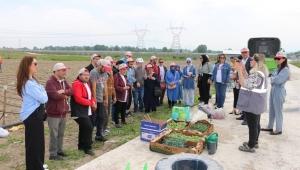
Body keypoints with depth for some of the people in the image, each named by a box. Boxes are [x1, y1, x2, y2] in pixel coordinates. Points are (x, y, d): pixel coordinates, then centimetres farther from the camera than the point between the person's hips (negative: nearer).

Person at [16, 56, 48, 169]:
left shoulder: (31, 80, 10)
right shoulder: (29, 83, -24)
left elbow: (40, 94, 14)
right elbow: (44, 98, -21)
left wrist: (41, 93, -6)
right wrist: (42, 93, -3)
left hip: (33, 114, 11)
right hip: (32, 116, -11)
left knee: (36, 142, 22)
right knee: (34, 143, 2)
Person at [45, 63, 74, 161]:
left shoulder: (64, 81, 12)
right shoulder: (50, 82, -16)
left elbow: (72, 91, 4)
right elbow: (54, 95, -28)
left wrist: (64, 91, -16)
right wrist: (65, 96, -10)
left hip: (63, 113, 8)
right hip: (53, 114, -8)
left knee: (61, 134, 18)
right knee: (54, 135, 0)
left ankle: (59, 150, 32)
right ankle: (53, 154, 11)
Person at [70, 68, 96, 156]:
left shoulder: (86, 84, 14)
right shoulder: (77, 84, -17)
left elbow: (90, 96, 20)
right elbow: (78, 98, -26)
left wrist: (93, 102, -2)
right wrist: (90, 103, -18)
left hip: (84, 111, 10)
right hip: (79, 112, -10)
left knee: (83, 128, 18)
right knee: (89, 127, -14)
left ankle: (81, 146, 33)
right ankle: (87, 148, -3)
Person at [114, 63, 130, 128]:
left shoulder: (125, 76, 16)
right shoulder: (116, 76, -14)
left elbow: (127, 83, 24)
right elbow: (115, 86, -19)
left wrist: (128, 86, 1)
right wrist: (123, 88, -21)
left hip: (125, 97, 9)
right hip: (119, 97, -9)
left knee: (123, 110, 19)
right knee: (117, 110, -2)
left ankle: (123, 120, 33)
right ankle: (116, 123, 5)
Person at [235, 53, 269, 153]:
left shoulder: (257, 74, -24)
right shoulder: (260, 72, 10)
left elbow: (244, 84, -24)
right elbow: (249, 81, 16)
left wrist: (239, 71, -19)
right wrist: (244, 70, 8)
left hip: (252, 103, -11)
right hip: (256, 103, 11)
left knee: (252, 125, 0)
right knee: (256, 124, 20)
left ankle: (251, 146, 11)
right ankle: (254, 142, 34)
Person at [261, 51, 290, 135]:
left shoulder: (285, 70, -16)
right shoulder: (277, 68, 10)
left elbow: (278, 80, -25)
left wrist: (272, 79, -6)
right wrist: (274, 79, -9)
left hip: (279, 92, -8)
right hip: (273, 90, 8)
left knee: (278, 111, 2)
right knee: (271, 110, 16)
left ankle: (279, 130, 15)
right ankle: (270, 127, 28)